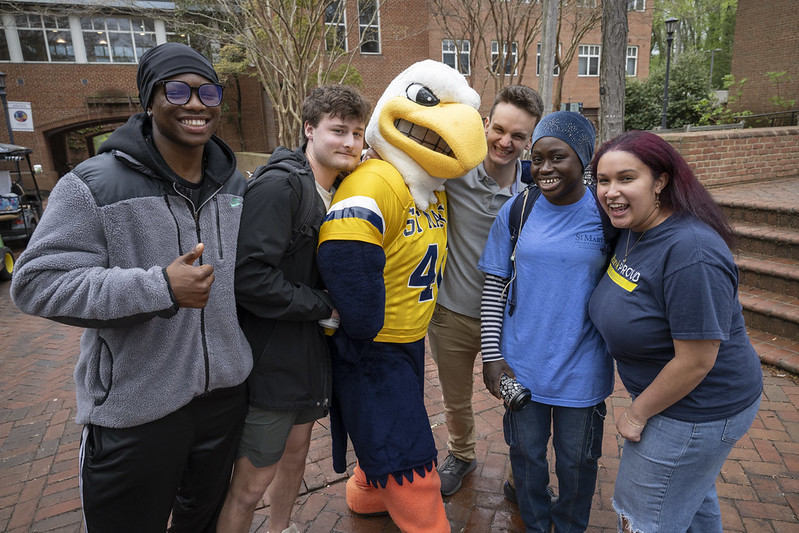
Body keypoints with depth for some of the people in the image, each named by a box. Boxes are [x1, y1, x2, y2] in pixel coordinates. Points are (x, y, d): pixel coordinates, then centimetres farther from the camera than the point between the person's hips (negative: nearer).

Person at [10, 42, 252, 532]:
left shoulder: (235, 183, 4)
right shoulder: (94, 184, -14)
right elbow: (37, 283, -18)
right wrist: (160, 287, -27)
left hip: (226, 394, 5)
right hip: (135, 410, -4)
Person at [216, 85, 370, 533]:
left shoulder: (337, 189, 7)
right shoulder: (279, 185, -21)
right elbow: (247, 277, -28)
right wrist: (324, 304, -20)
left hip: (309, 349, 9)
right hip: (270, 358, -8)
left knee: (297, 448, 25)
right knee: (252, 480, 7)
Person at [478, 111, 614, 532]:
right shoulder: (515, 212, -5)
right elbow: (495, 289, -2)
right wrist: (492, 356, -5)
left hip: (582, 369, -1)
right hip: (521, 365, 1)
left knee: (576, 461, 18)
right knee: (527, 453, 19)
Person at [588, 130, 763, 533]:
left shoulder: (690, 252, -32)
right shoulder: (633, 230, -3)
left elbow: (696, 361, -28)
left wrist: (637, 413, -16)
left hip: (699, 409, -8)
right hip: (669, 397, 9)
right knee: (693, 500, 32)